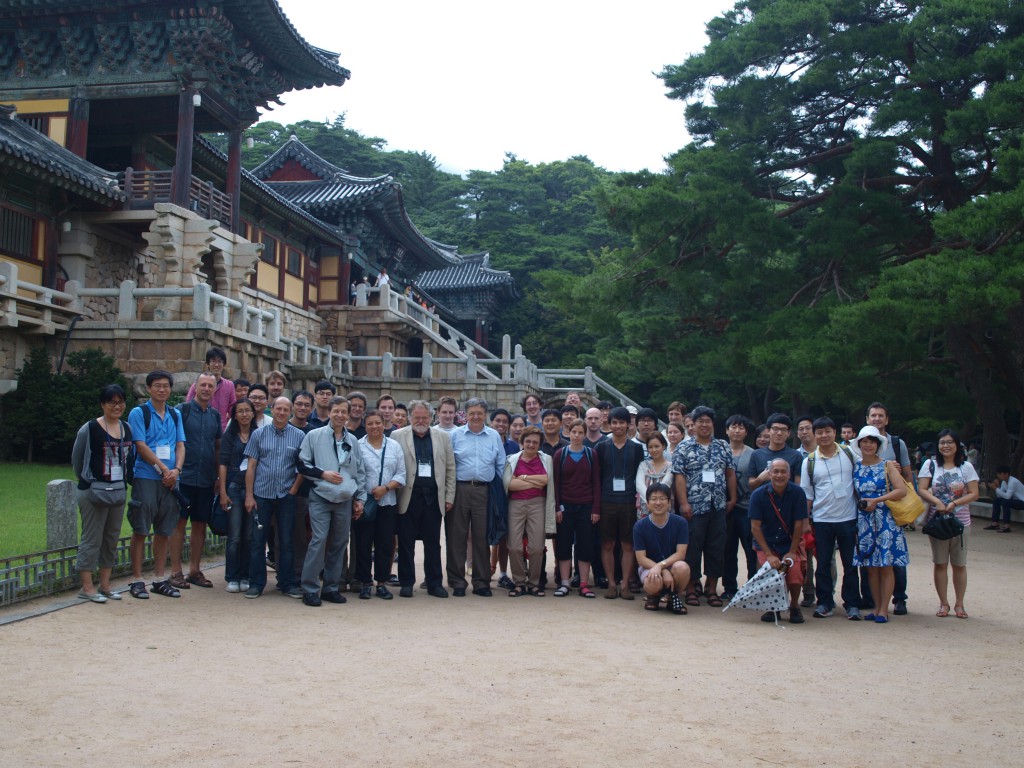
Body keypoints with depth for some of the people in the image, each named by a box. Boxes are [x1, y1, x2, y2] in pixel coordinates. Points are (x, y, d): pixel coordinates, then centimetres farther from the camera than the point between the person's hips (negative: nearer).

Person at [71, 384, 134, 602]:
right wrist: (88, 481, 4)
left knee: (112, 539, 11)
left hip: (119, 492, 6)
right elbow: (76, 459, -1)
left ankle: (105, 584, 20)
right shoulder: (90, 429, -8)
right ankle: (87, 587, 5)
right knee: (91, 539, -2)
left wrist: (124, 480, 11)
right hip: (94, 493, -6)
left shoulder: (127, 428, 9)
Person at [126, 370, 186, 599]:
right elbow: (141, 446, -8)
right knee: (140, 530, -2)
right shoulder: (139, 413, -1)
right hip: (146, 477, -5)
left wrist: (176, 470, -8)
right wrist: (163, 470, -12)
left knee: (163, 531, 9)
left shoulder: (175, 415, 15)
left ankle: (159, 579, 16)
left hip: (170, 480, 5)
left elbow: (180, 445, 9)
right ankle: (137, 580, 5)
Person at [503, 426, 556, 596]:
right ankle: (519, 582, 11)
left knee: (536, 547, -1)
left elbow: (545, 479, -7)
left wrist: (523, 477, -6)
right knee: (514, 547, -3)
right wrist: (535, 483, -7)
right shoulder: (512, 459, 6)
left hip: (537, 505, 0)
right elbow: (508, 483, -8)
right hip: (516, 505, 0)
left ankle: (534, 583, 13)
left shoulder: (546, 459, 10)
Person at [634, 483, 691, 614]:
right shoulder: (640, 526, -9)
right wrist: (664, 572, -26)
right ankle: (653, 596, 6)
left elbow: (680, 554, -12)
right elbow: (641, 558, -11)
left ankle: (675, 597, -2)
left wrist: (661, 565, -29)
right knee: (654, 583, -36)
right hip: (649, 566, -1)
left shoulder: (680, 522, -9)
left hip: (672, 564, 1)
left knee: (682, 567, -36)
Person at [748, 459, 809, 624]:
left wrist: (792, 552, -9)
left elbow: (799, 525, -5)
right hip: (767, 544, 0)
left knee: (795, 573, -22)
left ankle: (794, 606, 9)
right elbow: (755, 527, -10)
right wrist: (769, 555, -15)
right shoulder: (759, 495, -10)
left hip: (791, 543, 0)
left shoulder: (797, 493, -8)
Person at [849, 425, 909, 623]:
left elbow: (902, 490, -9)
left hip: (886, 519, -3)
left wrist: (877, 500, -13)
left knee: (886, 566, -2)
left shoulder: (887, 465, 0)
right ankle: (877, 607, 14)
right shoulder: (855, 467, 8)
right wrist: (861, 503, -5)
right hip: (864, 521, 3)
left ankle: (884, 610, 4)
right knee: (871, 566, 5)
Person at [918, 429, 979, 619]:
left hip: (961, 521, 0)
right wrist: (937, 502, -20)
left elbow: (974, 494, -2)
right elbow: (922, 489, -3)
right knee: (939, 563, 4)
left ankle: (959, 604, 16)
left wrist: (954, 503, -16)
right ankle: (943, 603, 13)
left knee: (959, 564, 6)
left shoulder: (966, 467, 2)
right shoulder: (930, 465, 3)